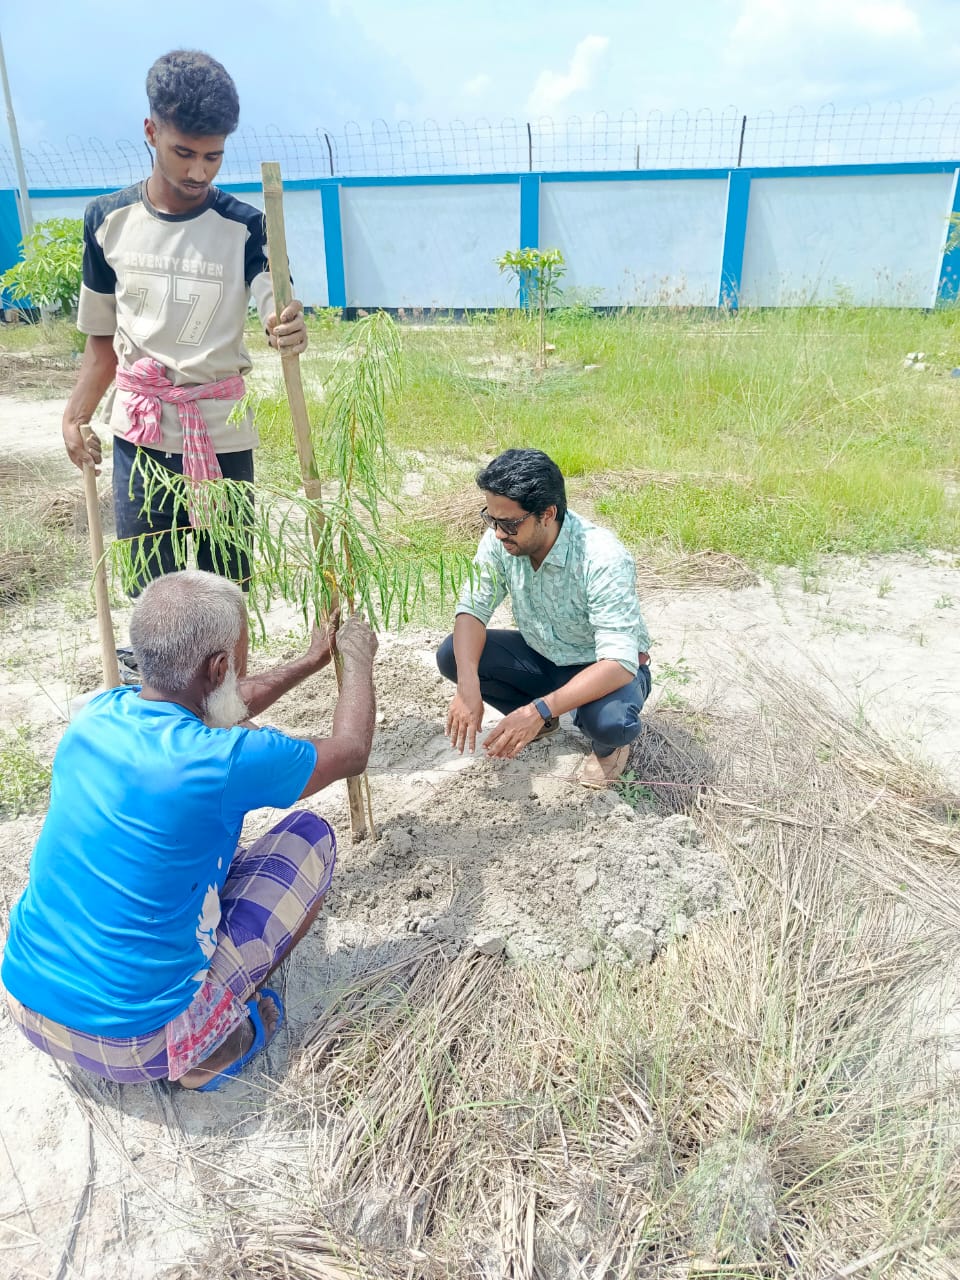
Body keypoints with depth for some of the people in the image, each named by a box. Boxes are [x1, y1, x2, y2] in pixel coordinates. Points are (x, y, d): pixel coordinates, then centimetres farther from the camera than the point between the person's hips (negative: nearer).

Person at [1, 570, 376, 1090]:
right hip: (133, 1043, -6)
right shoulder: (220, 763, -26)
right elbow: (350, 752, -6)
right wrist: (357, 656, 11)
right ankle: (215, 1042, 6)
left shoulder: (98, 712, -5)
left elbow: (211, 710, 16)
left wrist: (309, 662, 26)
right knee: (310, 836, 2)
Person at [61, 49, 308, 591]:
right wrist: (75, 417, 1)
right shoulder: (109, 219, 2)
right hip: (139, 436, 2)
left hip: (222, 437, -2)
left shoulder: (243, 227, -6)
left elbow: (279, 313, -19)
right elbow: (102, 336, 11)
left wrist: (290, 330, -43)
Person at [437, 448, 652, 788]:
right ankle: (543, 723, 9)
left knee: (608, 720, -38)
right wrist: (468, 686, -33)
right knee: (452, 655, -15)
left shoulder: (603, 558, -34)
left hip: (609, 668, -5)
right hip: (543, 657, 5)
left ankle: (608, 744, 3)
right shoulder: (500, 540, -17)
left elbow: (619, 663, -38)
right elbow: (472, 609, -14)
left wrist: (540, 709, -48)